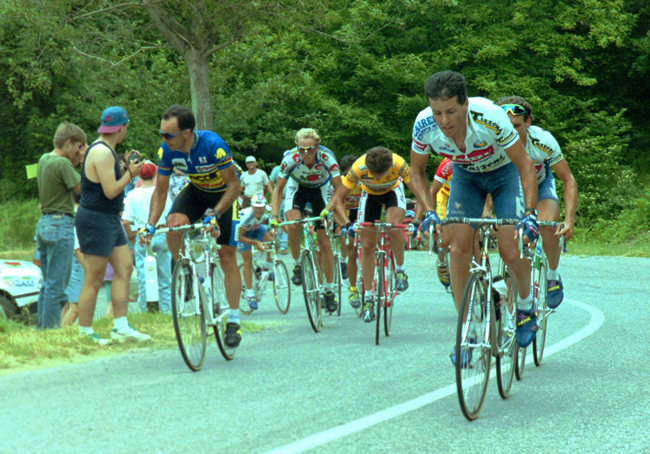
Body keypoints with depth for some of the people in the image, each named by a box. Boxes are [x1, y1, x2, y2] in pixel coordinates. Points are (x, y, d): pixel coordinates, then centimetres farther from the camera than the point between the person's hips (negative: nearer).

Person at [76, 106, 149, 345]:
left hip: (110, 220, 11)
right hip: (96, 220, -11)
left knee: (124, 268, 8)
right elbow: (111, 191, -22)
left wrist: (125, 165, 13)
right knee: (94, 280, -5)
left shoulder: (104, 150, 15)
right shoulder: (102, 153, -18)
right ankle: (85, 332, 2)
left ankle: (121, 327, 9)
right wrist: (131, 173, -10)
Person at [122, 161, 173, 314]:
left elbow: (125, 221, -7)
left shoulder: (132, 194, -3)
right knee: (164, 277, 8)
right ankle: (166, 309, 11)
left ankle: (144, 309, 5)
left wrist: (131, 237, 8)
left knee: (142, 277, 5)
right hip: (161, 235, 0)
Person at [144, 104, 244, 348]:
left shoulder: (212, 144, -34)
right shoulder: (167, 151, -20)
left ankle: (234, 320, 5)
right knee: (173, 224, -27)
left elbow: (234, 185, -28)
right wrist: (150, 225, -20)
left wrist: (215, 214, -38)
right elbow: (160, 190, -9)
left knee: (227, 257, -6)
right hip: (196, 191, 4)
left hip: (225, 194, -4)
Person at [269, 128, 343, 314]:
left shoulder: (327, 158, -33)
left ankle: (329, 291, 6)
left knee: (324, 242, -5)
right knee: (293, 225, -30)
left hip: (320, 190, 0)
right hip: (297, 188, 0)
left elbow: (339, 189, -27)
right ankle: (297, 265, -5)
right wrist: (274, 215, -30)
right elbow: (278, 189, -19)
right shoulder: (290, 159, -31)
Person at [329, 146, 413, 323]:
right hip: (370, 194, 1)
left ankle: (400, 270, -7)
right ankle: (368, 298, 9)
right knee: (367, 246, -2)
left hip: (393, 191, -1)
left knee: (394, 227, -31)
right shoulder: (359, 168, -36)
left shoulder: (398, 164, -38)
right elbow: (338, 199, -28)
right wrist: (347, 223, -41)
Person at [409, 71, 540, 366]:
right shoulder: (424, 125, -28)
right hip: (466, 176, 3)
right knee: (458, 248, -14)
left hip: (503, 172, -3)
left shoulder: (489, 117, -38)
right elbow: (417, 172, -8)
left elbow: (525, 165, -26)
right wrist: (429, 212, -22)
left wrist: (530, 214, -33)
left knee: (511, 253, -14)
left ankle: (526, 305, 17)